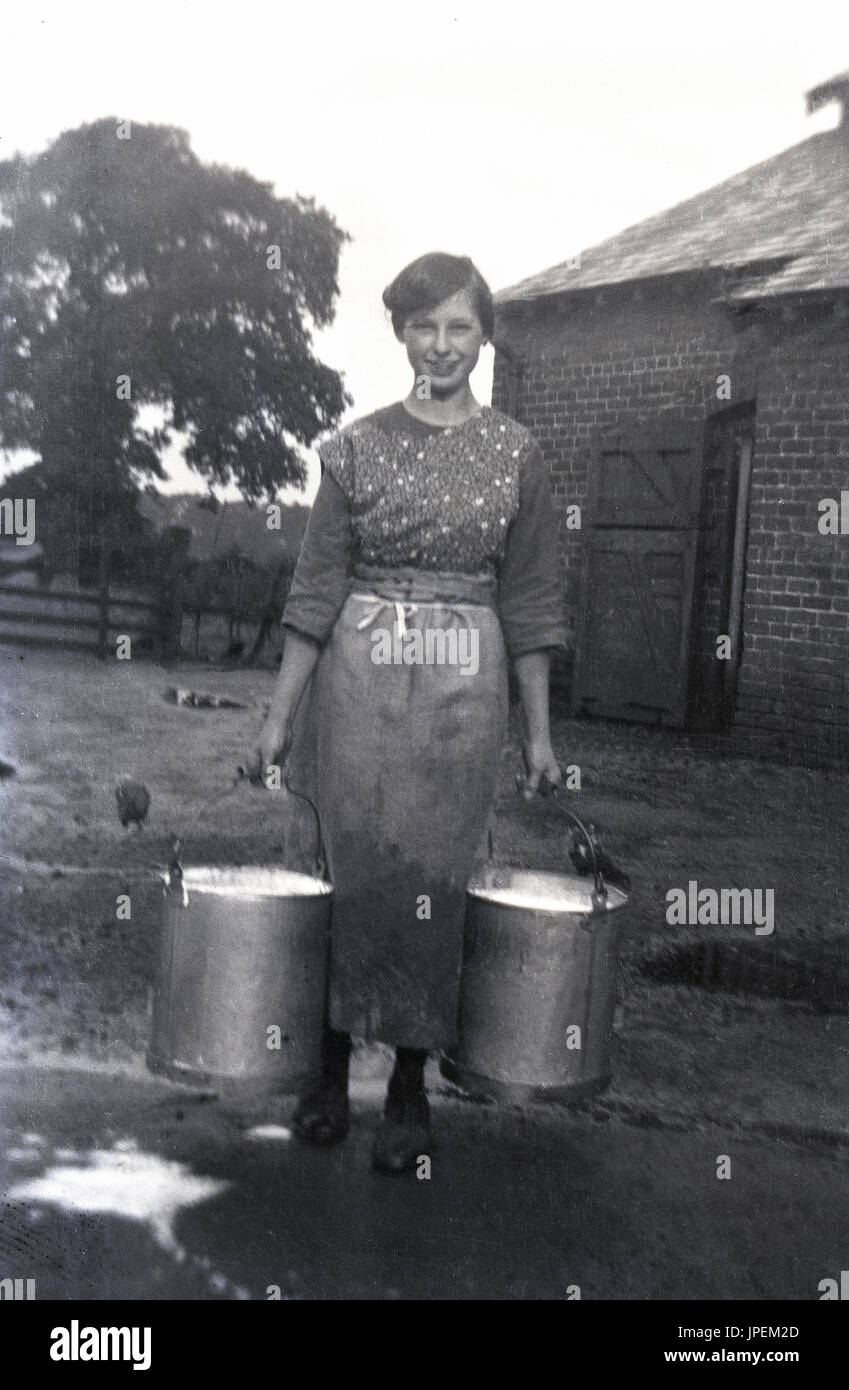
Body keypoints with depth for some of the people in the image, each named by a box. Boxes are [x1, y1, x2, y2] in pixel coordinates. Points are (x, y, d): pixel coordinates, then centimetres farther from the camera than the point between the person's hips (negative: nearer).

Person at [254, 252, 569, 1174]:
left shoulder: (514, 453, 4)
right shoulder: (356, 447, 3)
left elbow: (528, 599, 5)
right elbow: (317, 587, 3)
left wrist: (539, 731, 3)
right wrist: (279, 715, -1)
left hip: (461, 691, 0)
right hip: (356, 682, 0)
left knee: (434, 879, 3)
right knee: (350, 871, 3)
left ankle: (411, 1089, 18)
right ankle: (330, 1072, 21)